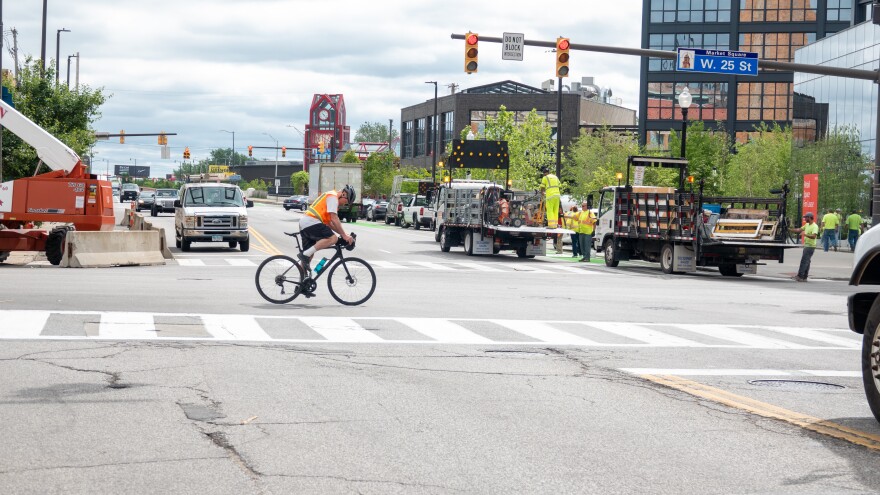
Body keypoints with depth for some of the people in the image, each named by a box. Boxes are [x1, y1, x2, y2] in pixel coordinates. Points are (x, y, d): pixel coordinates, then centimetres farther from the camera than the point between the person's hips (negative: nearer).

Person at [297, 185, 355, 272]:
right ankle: (305, 255, -24)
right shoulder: (333, 197, -4)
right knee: (332, 238, -22)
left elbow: (329, 222, 26)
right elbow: (334, 219, -13)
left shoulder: (329, 197, 28)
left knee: (310, 251, 16)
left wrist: (343, 234, 18)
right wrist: (344, 235, -10)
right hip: (311, 222, -11)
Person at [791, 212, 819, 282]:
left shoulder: (814, 226, -16)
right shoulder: (807, 225, 14)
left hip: (810, 246, -10)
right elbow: (799, 230, 23)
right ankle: (804, 277, 13)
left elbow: (814, 236, -29)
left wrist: (805, 234, -41)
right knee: (806, 262, 11)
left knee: (804, 261, -11)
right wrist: (790, 230, 18)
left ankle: (800, 276, -13)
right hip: (806, 245, 10)